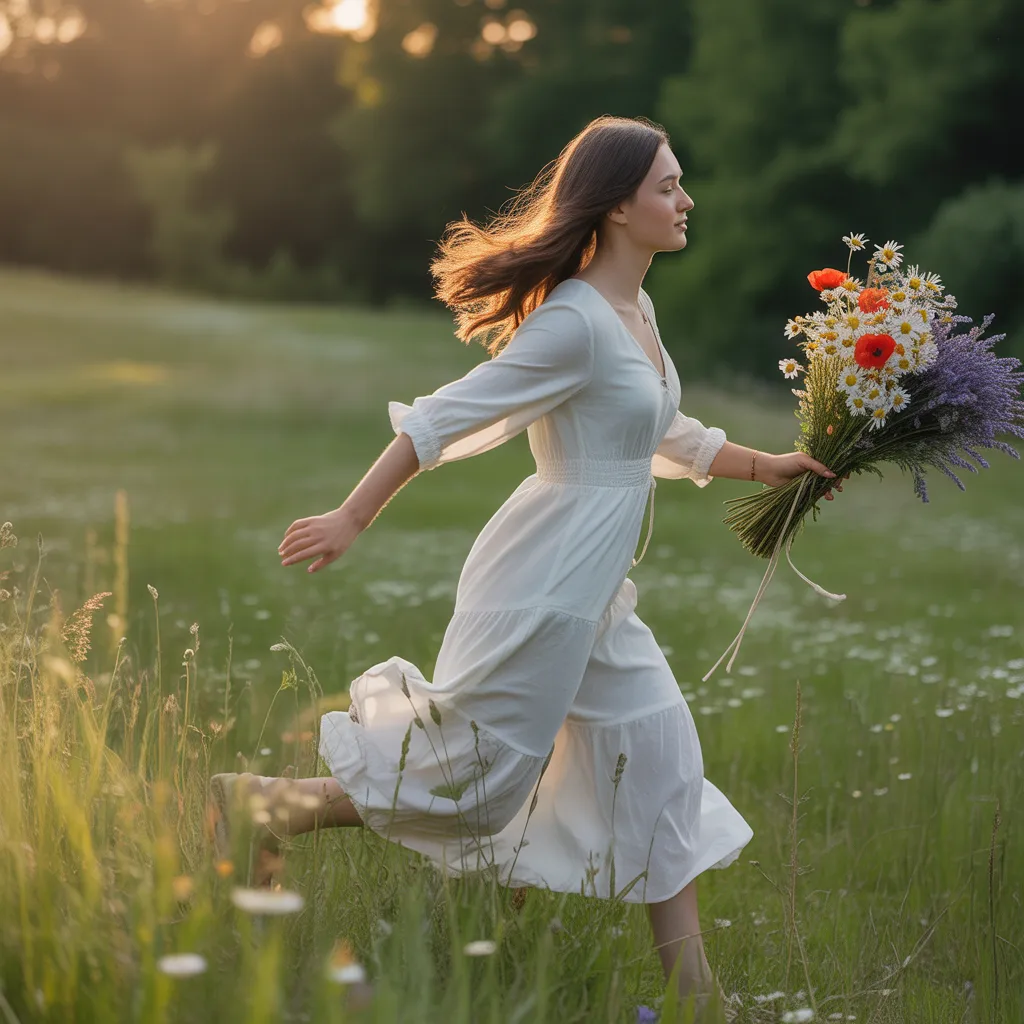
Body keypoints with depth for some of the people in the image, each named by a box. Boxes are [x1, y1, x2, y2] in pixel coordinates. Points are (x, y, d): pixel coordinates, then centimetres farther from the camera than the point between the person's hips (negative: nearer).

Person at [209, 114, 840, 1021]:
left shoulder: (636, 312, 10)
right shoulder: (576, 320, -19)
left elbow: (665, 434, 26)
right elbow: (445, 417, -19)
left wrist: (765, 465, 23)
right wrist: (353, 519, -18)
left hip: (594, 593, 10)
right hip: (545, 587, -10)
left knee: (658, 758, 11)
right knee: (478, 775, -2)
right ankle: (257, 807, 11)